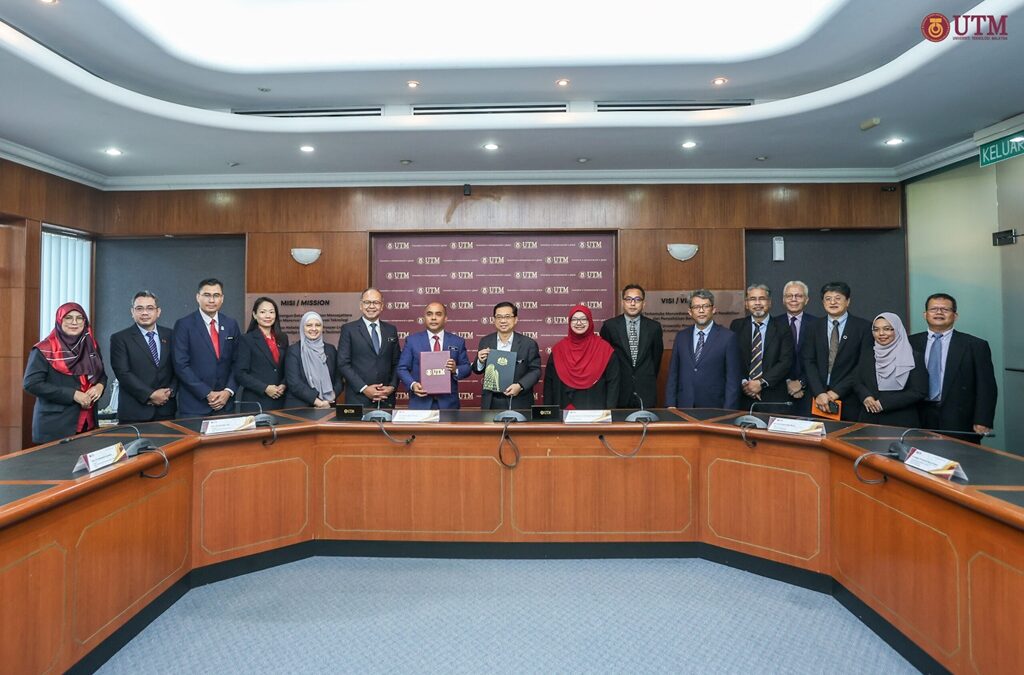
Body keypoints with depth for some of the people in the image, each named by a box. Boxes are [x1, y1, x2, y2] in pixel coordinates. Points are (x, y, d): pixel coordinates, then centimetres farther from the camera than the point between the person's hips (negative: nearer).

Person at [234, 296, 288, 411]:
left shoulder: (283, 338, 11)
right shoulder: (247, 340, -3)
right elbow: (240, 374, -8)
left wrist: (283, 386, -4)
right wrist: (265, 388, -15)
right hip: (256, 401, -4)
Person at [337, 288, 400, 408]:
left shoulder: (391, 330, 10)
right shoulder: (349, 329, 0)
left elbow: (396, 363, 11)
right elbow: (343, 363, -5)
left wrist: (392, 387, -3)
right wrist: (364, 389, -11)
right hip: (358, 399, -3)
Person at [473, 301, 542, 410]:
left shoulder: (529, 343, -5)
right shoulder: (485, 341, 3)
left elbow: (535, 371, -5)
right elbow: (477, 370, 8)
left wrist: (520, 386, -21)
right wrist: (480, 361, -14)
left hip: (519, 403, -2)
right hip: (492, 402, 2)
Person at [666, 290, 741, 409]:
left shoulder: (728, 337, -5)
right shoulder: (681, 336, 6)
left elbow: (733, 378, -6)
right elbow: (673, 373, 6)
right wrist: (670, 405, 0)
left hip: (714, 409, -3)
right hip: (684, 408, 3)